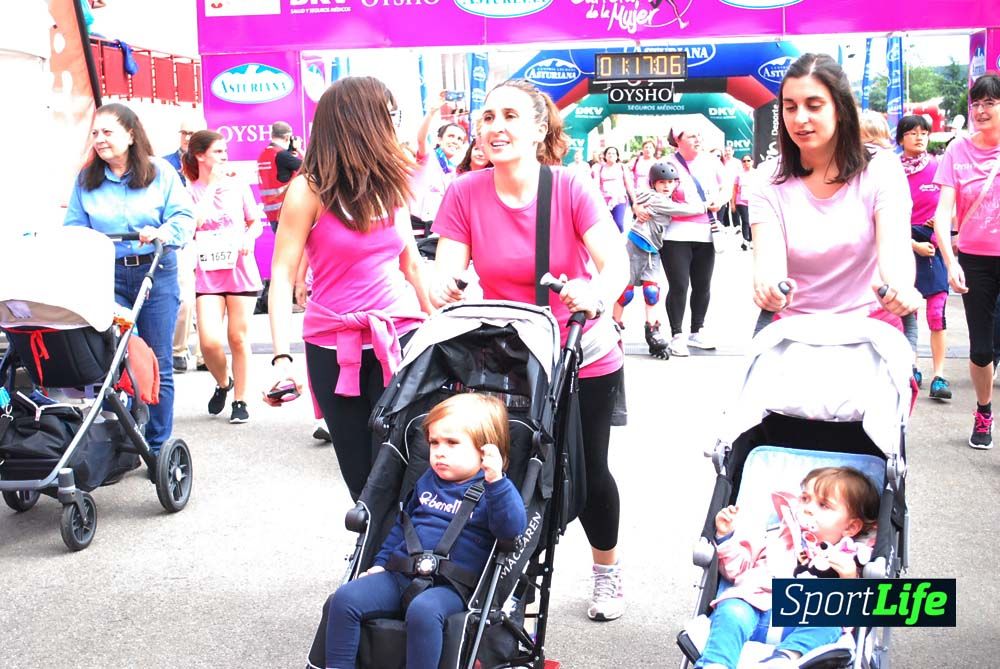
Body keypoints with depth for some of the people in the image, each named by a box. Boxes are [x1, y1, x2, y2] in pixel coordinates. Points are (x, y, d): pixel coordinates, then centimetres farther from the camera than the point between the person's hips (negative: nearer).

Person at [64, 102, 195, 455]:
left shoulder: (160, 172, 2)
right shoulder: (86, 180, 10)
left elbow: (184, 217, -3)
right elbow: (74, 229, 11)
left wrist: (162, 233, -23)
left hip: (156, 273, -1)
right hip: (107, 277, 2)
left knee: (158, 363, 4)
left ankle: (158, 446, 15)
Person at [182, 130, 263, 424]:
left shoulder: (237, 186, 7)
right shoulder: (190, 192, 3)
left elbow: (255, 221, 13)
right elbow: (191, 225, -10)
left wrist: (248, 238, -8)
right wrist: (211, 187, -12)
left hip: (240, 270, 1)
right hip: (208, 274, -1)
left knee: (238, 338, 4)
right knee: (210, 342, -12)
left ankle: (240, 400, 17)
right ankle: (222, 383, 18)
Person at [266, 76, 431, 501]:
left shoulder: (391, 183, 8)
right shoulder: (310, 190, -6)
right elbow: (282, 276, -11)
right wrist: (282, 359, -20)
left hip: (401, 338, 3)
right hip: (334, 349, -2)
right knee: (361, 476, 5)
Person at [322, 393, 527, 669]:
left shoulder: (493, 490, -1)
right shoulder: (428, 481, 19)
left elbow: (513, 529, -20)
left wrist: (497, 481, -32)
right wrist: (381, 562, 21)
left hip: (450, 586, -6)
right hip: (399, 574, 6)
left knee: (423, 610, -37)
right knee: (345, 598, -14)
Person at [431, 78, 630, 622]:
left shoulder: (572, 189, -14)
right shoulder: (465, 194, -10)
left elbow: (616, 263, -23)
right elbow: (447, 272, -13)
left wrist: (597, 294, -44)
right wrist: (443, 288, -36)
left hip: (584, 361, -1)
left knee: (588, 470, 8)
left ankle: (607, 569, 36)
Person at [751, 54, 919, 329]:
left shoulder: (881, 168, -3)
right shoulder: (769, 179, -1)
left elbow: (895, 246, -17)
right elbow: (768, 256, -15)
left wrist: (900, 287, -40)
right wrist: (767, 285, -40)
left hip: (870, 323, 0)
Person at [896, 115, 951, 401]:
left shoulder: (939, 168, 1)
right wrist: (914, 245, -10)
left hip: (935, 246, -1)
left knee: (936, 313, -6)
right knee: (906, 311, 7)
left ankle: (939, 375, -5)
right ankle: (910, 368, 20)